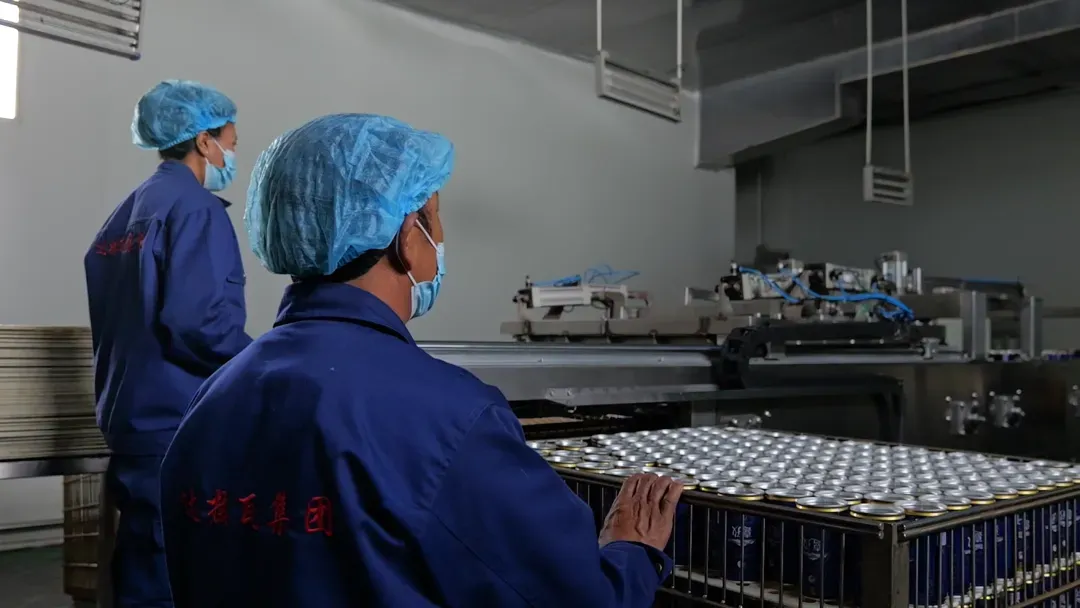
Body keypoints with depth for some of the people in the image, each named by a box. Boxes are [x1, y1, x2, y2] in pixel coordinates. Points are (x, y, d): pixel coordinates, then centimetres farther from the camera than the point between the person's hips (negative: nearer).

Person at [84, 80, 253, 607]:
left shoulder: (122, 216, 16)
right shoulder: (194, 206, -11)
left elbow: (125, 325, 18)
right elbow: (200, 322, -22)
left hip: (130, 422, 9)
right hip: (181, 427, -9)